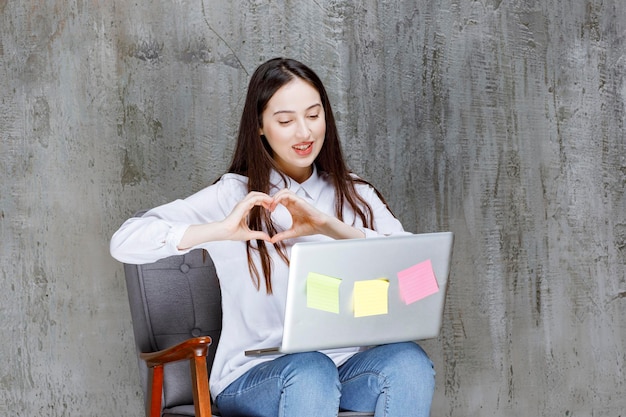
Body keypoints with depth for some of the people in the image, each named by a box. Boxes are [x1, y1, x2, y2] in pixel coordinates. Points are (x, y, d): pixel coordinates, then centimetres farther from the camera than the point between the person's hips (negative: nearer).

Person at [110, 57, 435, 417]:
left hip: (347, 363, 3)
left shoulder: (355, 196, 12)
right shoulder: (234, 195, 1)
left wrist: (331, 227, -21)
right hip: (254, 374, -3)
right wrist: (221, 230, -25)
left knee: (409, 362, -27)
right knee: (310, 372, -35)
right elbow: (125, 243, -10)